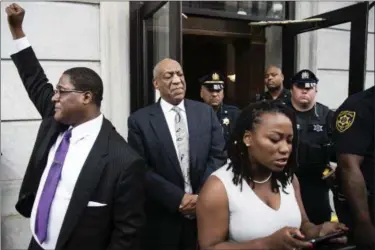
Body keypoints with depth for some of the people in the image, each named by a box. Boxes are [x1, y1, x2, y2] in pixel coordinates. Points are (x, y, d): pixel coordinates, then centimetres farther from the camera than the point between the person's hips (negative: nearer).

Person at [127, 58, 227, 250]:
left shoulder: (205, 112, 2)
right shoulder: (139, 120, -5)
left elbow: (218, 156, 0)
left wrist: (202, 196, -11)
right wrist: (178, 198, -15)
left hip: (205, 212, 2)